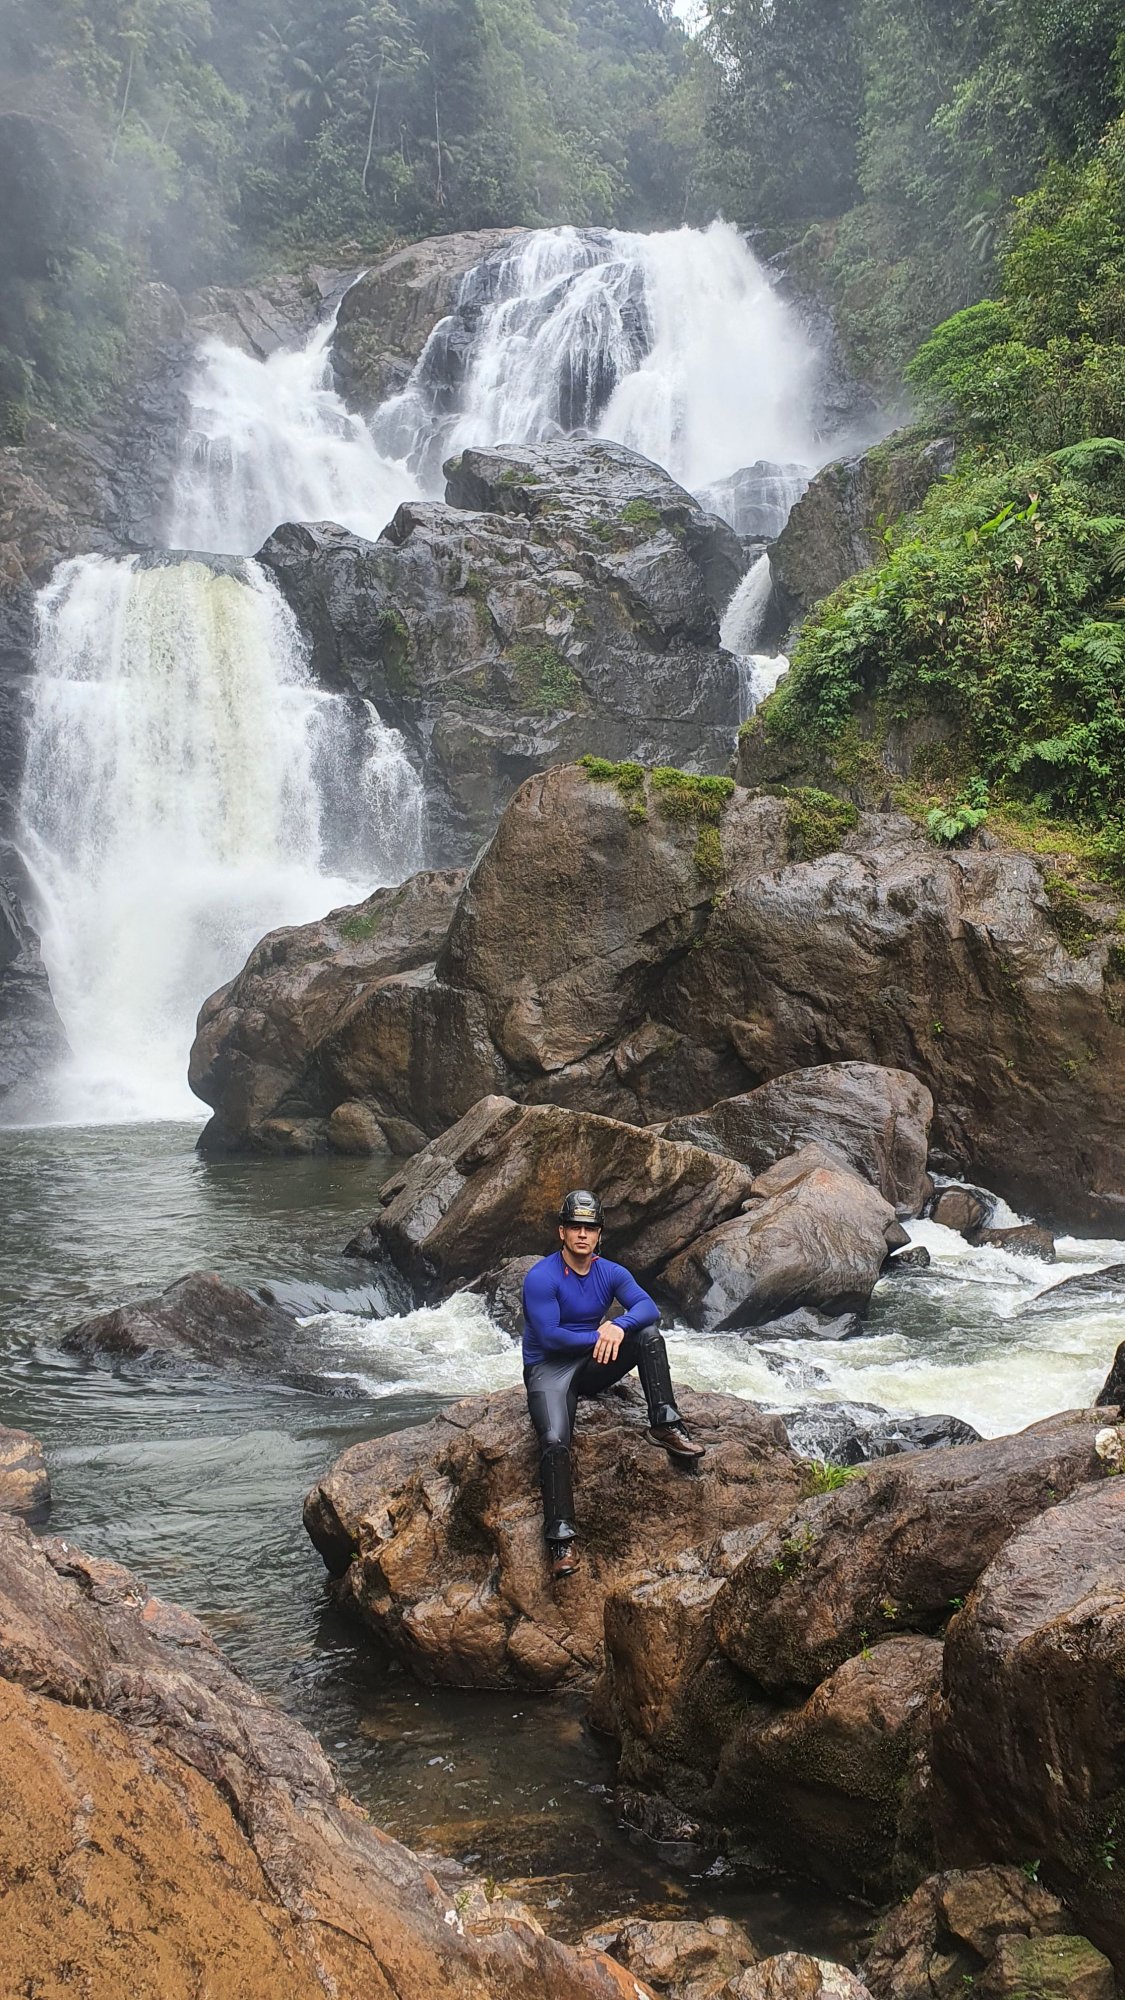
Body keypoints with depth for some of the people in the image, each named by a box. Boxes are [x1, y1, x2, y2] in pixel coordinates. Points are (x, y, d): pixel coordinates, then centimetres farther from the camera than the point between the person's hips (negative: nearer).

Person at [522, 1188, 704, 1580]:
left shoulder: (610, 1273, 2)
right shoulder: (541, 1278, -14)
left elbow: (648, 1307, -14)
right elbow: (548, 1336, -22)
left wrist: (619, 1326, -34)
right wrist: (599, 1336, -19)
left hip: (592, 1364, 5)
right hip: (548, 1369, -5)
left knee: (648, 1334, -16)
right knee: (555, 1441, -29)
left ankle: (665, 1424, -16)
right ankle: (561, 1539, -28)